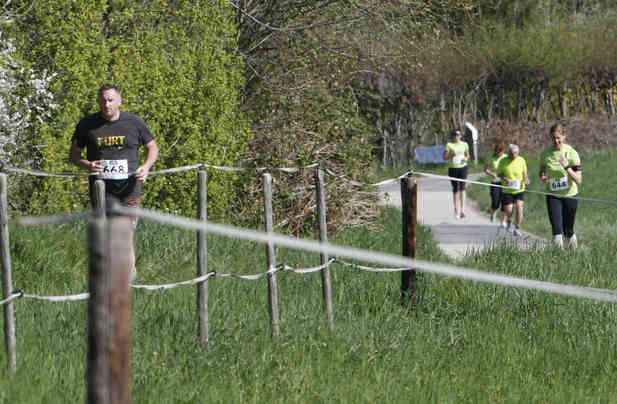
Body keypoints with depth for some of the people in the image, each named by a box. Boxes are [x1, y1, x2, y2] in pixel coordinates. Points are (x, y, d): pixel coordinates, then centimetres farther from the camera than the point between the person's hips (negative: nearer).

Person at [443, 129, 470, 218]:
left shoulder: (464, 144, 7)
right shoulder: (449, 145, 0)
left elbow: (467, 154, 19)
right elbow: (444, 157, 0)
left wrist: (466, 158, -3)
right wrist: (451, 155, -19)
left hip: (463, 168, 0)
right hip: (453, 168, 0)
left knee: (462, 187, -13)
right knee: (455, 189, 6)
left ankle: (462, 209, -20)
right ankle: (456, 209, 18)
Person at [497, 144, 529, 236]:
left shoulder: (521, 160, -1)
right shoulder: (503, 161, -4)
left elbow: (525, 172, 12)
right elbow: (499, 173, 3)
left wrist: (526, 179, -9)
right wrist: (505, 178, -17)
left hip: (519, 190, 0)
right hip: (507, 190, 0)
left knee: (519, 208, -15)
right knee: (508, 210, -4)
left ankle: (517, 228, 0)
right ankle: (509, 221, 33)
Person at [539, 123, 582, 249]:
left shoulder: (571, 153, -11)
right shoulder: (545, 154, -3)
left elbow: (578, 180, -14)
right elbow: (542, 171, 17)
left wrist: (567, 167, -28)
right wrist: (542, 177, -7)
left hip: (569, 195, -1)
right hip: (553, 196, 1)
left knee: (568, 230, 10)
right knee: (557, 230, -14)